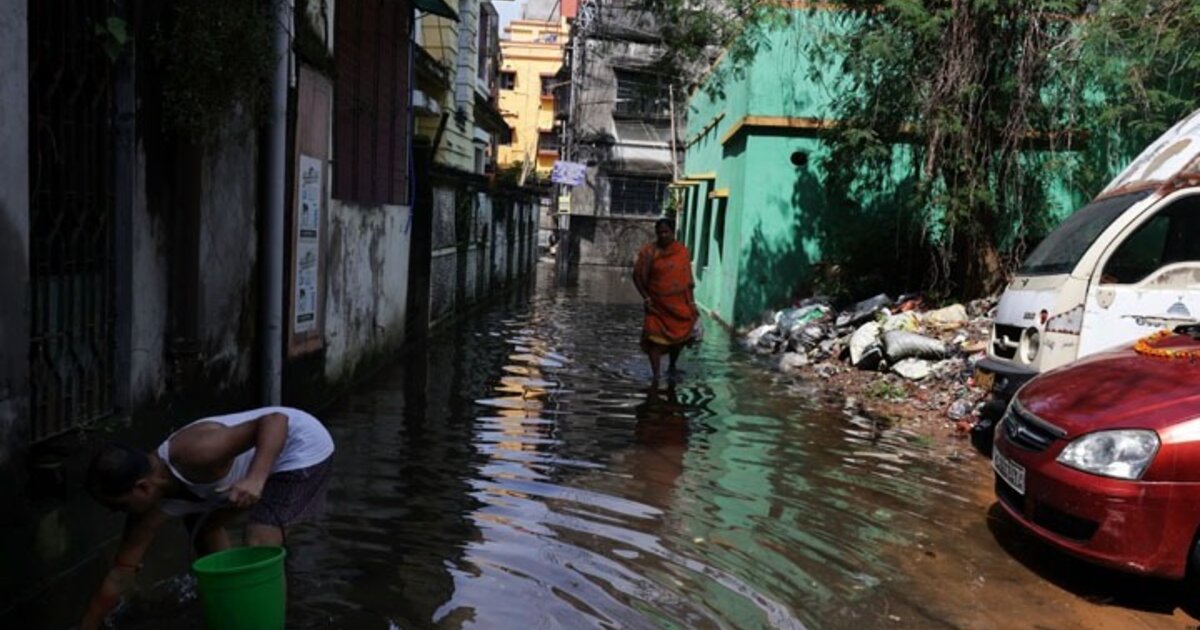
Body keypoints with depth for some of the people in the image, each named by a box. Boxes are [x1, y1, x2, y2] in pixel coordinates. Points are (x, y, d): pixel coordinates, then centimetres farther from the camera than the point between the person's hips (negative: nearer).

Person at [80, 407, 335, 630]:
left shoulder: (194, 454, -34)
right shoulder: (153, 504, -7)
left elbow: (276, 419, -38)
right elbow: (119, 574, 2)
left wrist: (256, 479, -50)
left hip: (304, 445, -9)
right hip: (268, 457, 9)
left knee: (259, 549, -17)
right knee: (205, 526, 17)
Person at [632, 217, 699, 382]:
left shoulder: (683, 251, 2)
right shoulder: (649, 252, -7)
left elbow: (688, 278, 7)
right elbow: (638, 275, -3)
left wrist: (691, 302, 5)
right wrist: (645, 297, -12)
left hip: (679, 304, 3)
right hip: (657, 304, -3)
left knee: (679, 337, 14)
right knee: (655, 340, -5)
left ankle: (672, 366, 38)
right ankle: (656, 375, 0)